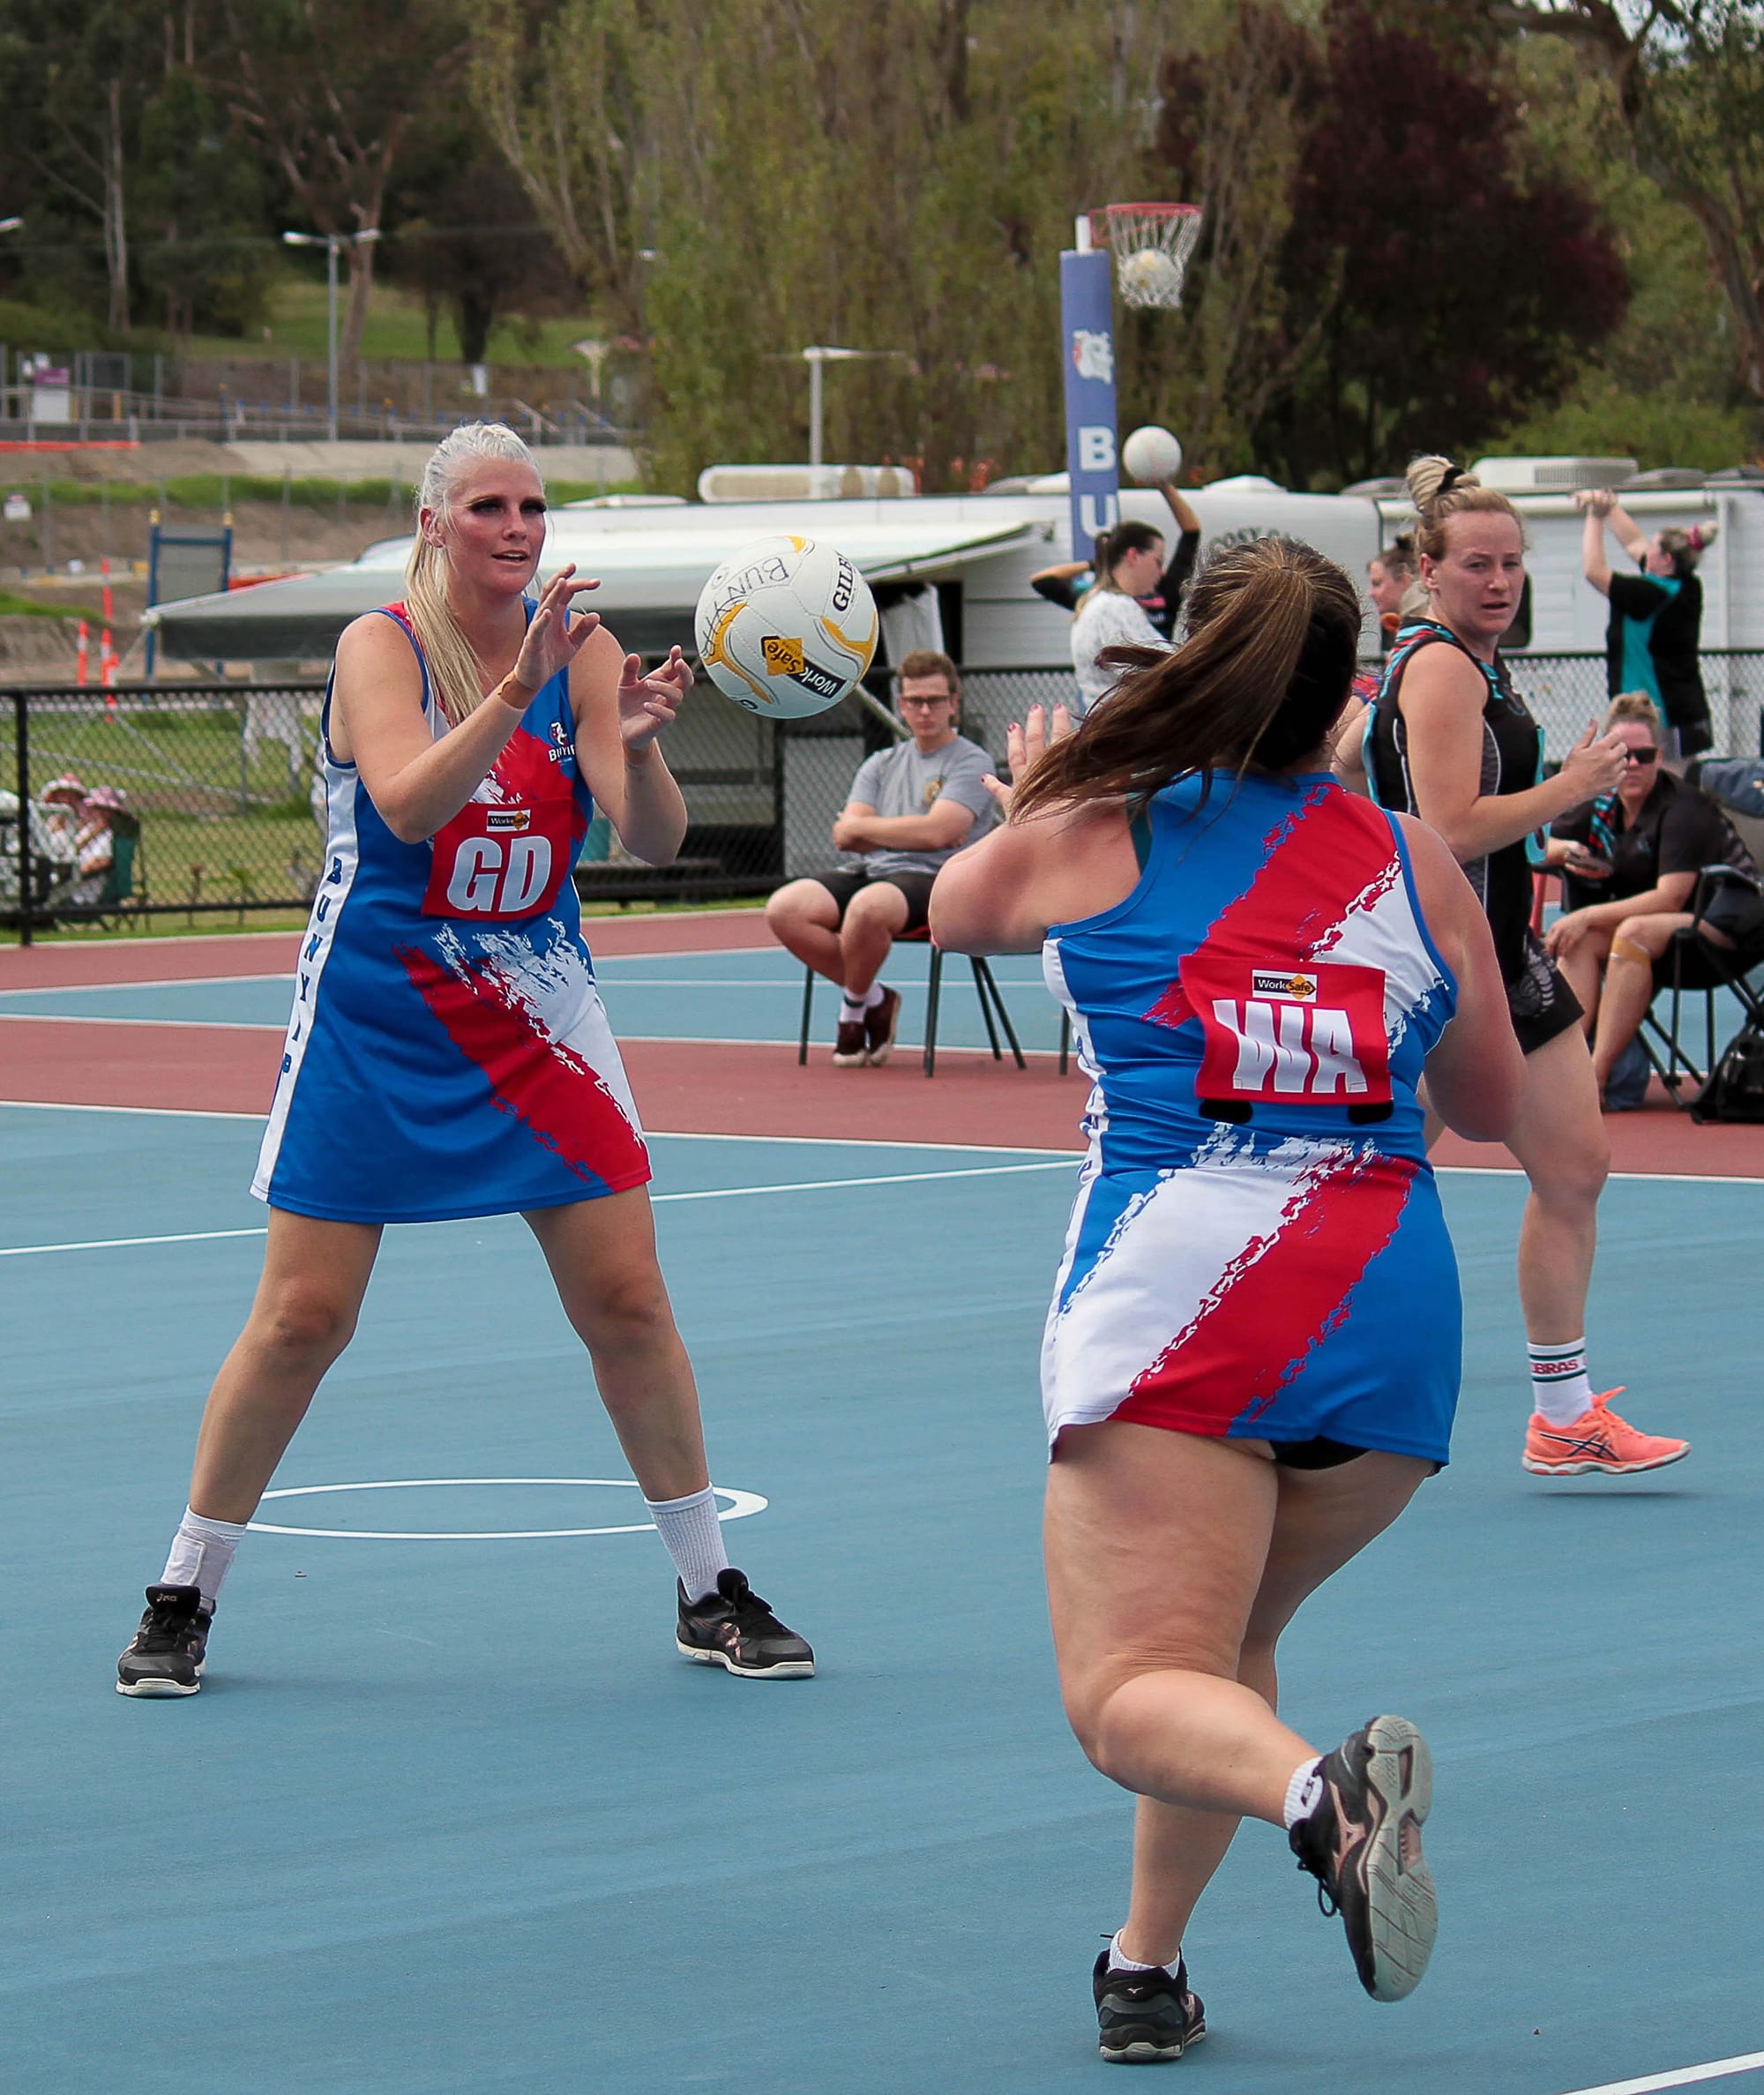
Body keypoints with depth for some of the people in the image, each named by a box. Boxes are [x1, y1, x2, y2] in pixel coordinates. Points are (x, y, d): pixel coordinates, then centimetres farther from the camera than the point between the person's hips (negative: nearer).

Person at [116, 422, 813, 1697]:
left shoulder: (579, 651, -3)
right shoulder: (381, 647, -11)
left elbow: (655, 841, -12)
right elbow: (408, 803, -29)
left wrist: (638, 740, -32)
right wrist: (516, 693, -41)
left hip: (537, 1017, 3)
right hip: (375, 1020, -3)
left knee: (628, 1300, -2)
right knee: (302, 1319, -2)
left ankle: (710, 1592, 12)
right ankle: (183, 1600, 12)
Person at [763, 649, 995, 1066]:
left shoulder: (972, 763, 2)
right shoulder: (881, 764, 20)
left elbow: (934, 832, -13)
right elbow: (844, 837, 8)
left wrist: (863, 827, 1)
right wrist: (906, 833, -7)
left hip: (933, 879, -6)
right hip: (869, 873, 6)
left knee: (868, 906, -40)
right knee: (783, 909, -21)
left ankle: (854, 1008, -10)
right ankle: (874, 999, -4)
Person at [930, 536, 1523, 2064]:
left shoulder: (1089, 837, 4)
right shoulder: (1417, 864, 9)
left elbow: (953, 912, 28)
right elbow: (1492, 1107, 21)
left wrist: (1027, 807, 48)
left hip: (1177, 1292, -4)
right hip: (1395, 1305, 4)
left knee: (1135, 1690, -8)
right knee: (1225, 1640, 24)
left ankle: (1329, 1795, -37)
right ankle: (1147, 1967, 22)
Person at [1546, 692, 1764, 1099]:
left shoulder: (1682, 807, -16)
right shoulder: (1602, 803, 5)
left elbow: (1670, 899, -24)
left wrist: (1590, 916, -26)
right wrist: (1568, 851, -8)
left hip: (1730, 928, -7)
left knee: (1635, 932, -34)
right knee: (1578, 938, -17)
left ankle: (1596, 1078, -40)